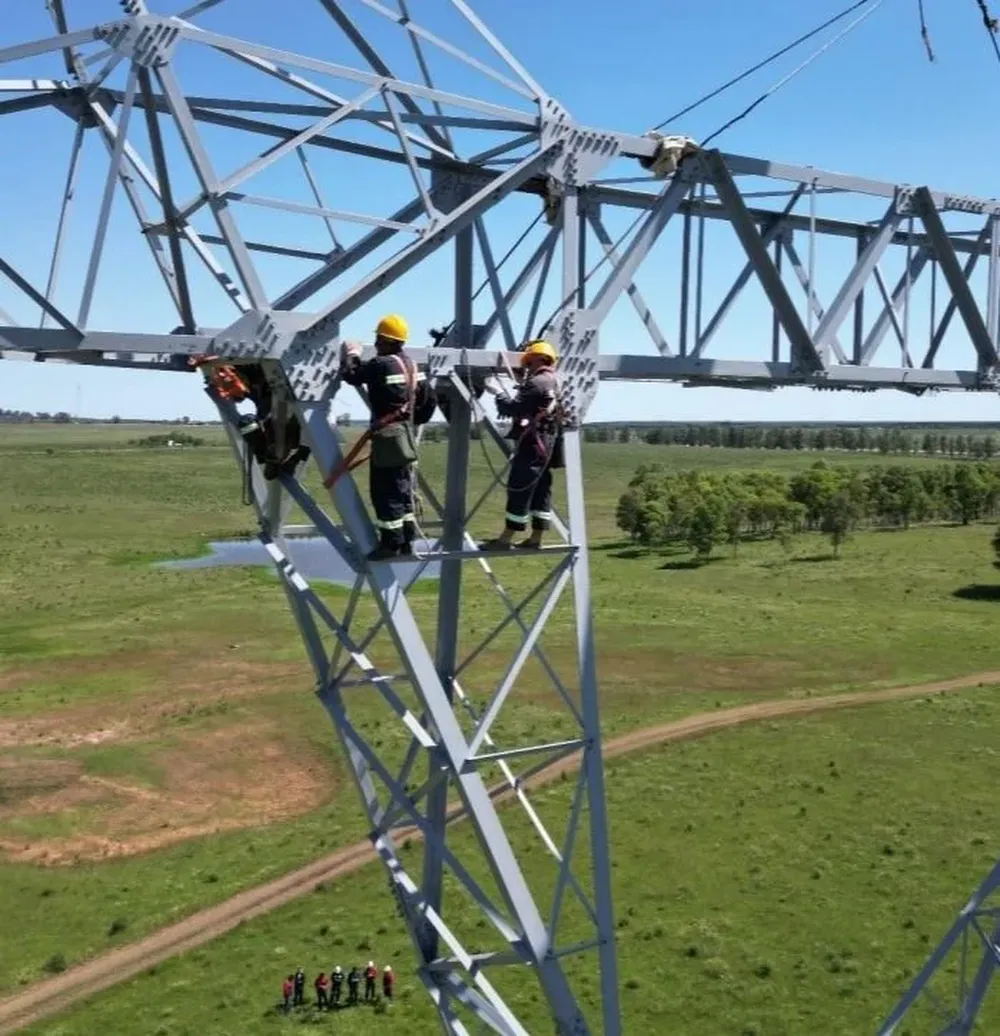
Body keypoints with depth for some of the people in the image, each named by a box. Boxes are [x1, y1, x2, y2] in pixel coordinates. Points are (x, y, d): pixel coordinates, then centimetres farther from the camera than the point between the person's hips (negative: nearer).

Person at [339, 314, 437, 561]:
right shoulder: (411, 365, 11)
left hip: (387, 436, -9)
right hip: (405, 435, 9)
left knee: (386, 492, -4)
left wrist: (351, 353, 11)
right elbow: (429, 399, 15)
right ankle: (406, 541, 18)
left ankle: (391, 543, -2)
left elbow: (351, 374, -8)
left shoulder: (381, 364, -15)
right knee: (402, 490, 14)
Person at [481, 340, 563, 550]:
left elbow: (514, 408, -16)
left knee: (519, 489, -7)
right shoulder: (556, 382, 17)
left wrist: (499, 396, 1)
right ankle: (535, 538, 14)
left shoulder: (537, 382, -15)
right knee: (541, 490, 10)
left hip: (533, 444, -10)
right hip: (548, 444, 10)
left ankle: (505, 539, -4)